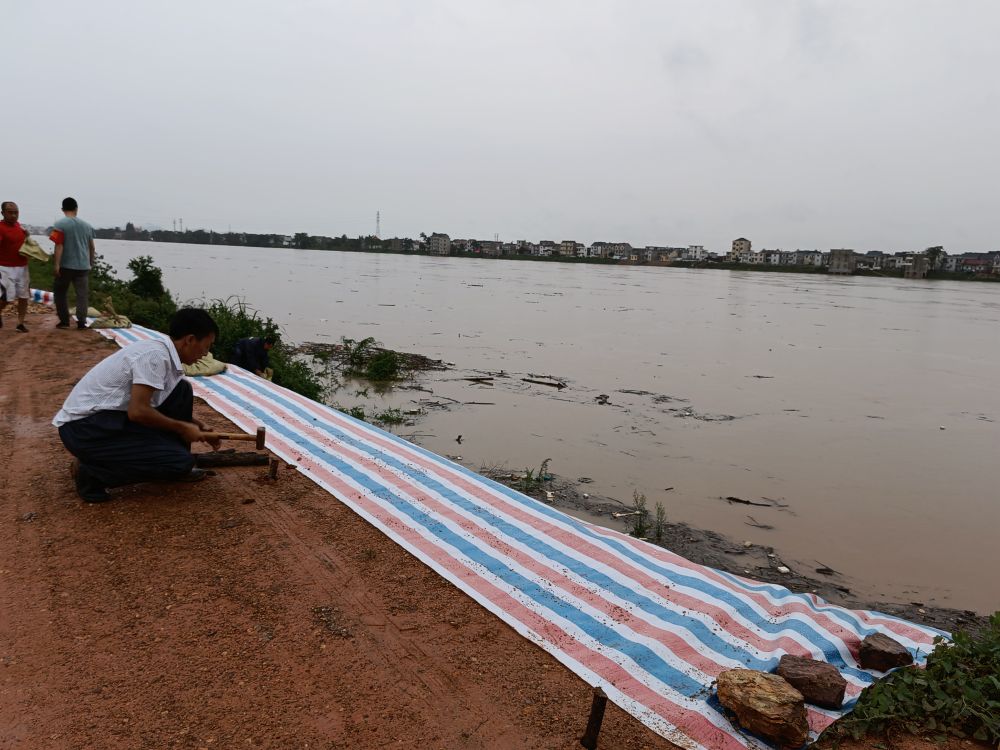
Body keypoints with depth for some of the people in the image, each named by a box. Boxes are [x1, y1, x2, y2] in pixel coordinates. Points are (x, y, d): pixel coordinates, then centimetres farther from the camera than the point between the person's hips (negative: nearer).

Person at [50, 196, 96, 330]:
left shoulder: (60, 225, -6)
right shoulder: (87, 225, 8)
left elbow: (59, 246, -14)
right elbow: (92, 247, 13)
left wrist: (56, 264, -13)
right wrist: (91, 263, 24)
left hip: (66, 265, -3)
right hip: (83, 266, 3)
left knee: (60, 292, 11)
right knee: (82, 294, 3)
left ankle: (64, 321, 11)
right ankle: (81, 322, -2)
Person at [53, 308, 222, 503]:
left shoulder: (161, 351, 8)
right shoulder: (156, 355, -20)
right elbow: (138, 411, -25)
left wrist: (198, 429, 19)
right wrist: (182, 428, -11)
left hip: (106, 417, 9)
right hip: (85, 428, -9)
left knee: (181, 391, 4)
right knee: (180, 462, -16)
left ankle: (174, 466, 14)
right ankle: (91, 473, -3)